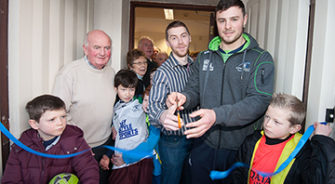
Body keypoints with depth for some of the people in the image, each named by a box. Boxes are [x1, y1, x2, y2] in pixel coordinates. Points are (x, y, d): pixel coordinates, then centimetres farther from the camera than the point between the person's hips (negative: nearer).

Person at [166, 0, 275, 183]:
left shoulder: (261, 59, -7)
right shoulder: (204, 57, 6)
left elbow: (259, 101, -18)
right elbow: (194, 90, 8)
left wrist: (216, 115, -32)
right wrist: (184, 98, -18)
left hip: (239, 148, -3)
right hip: (202, 143, 3)